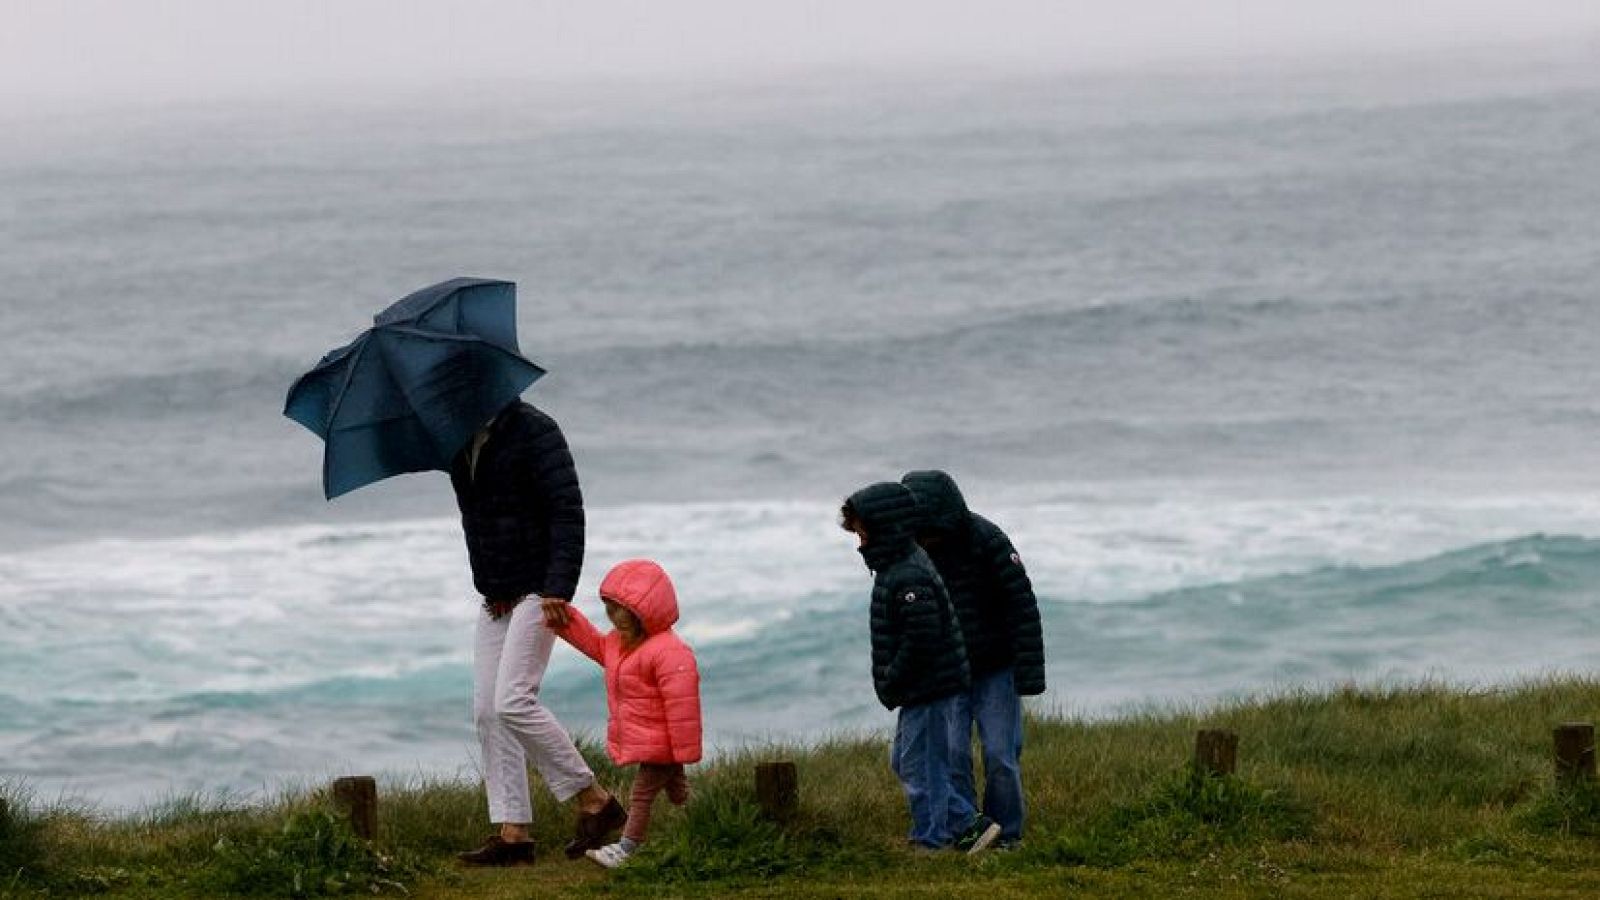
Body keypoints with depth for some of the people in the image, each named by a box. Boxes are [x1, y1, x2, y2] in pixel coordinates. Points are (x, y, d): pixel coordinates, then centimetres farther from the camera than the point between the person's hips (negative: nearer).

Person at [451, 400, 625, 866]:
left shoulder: (535, 430, -12)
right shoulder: (460, 442, 12)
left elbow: (567, 510, -17)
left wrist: (558, 589, -26)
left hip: (538, 591, -8)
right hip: (496, 597, 8)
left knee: (513, 701, -18)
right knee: (487, 711, 0)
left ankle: (596, 802, -8)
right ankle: (513, 833, 0)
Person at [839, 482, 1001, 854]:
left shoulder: (908, 576, -21)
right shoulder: (895, 567, 13)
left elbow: (922, 638, -26)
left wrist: (890, 684, -16)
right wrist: (888, 682, 13)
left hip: (927, 688, -11)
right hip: (920, 691, 11)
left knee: (921, 768, -3)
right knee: (903, 763, 17)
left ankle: (930, 843, 5)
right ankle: (968, 825, 19)